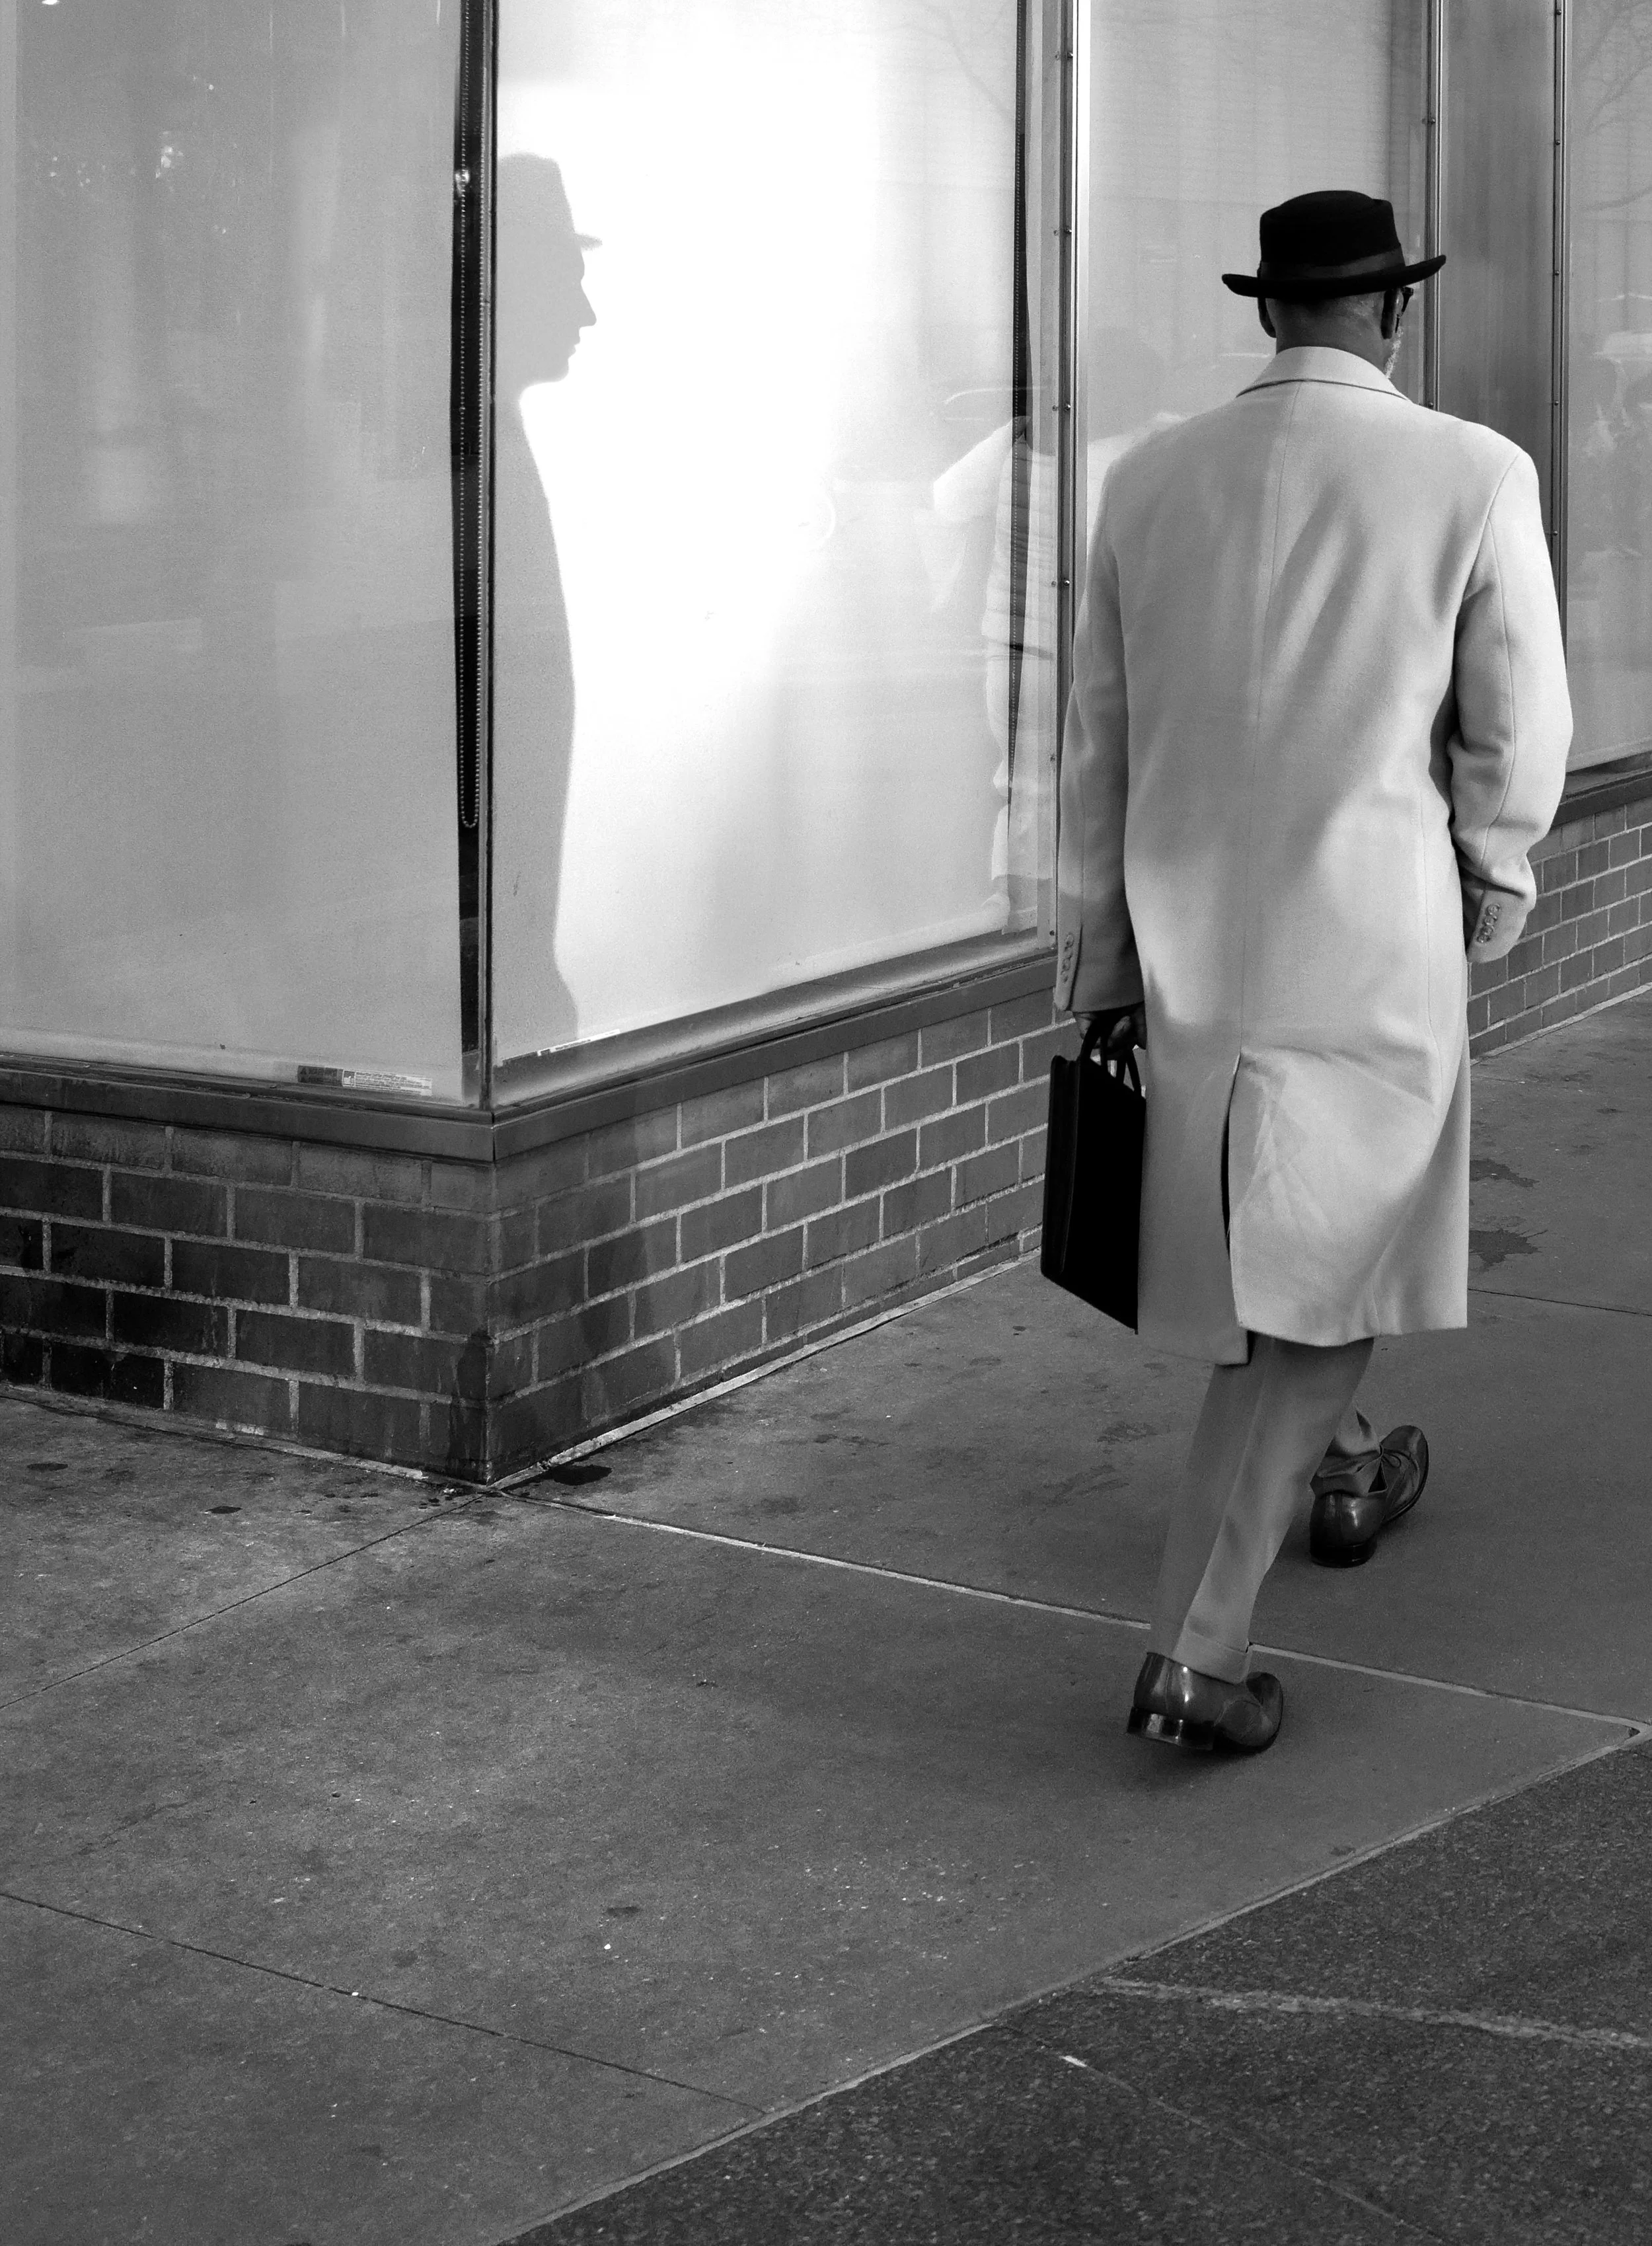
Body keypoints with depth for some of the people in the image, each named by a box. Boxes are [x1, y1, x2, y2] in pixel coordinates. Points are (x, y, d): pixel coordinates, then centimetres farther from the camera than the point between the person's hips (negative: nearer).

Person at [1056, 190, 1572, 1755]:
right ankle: (1194, 1653, -5)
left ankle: (1338, 1476, 48)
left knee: (1247, 1242, 24)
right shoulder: (1473, 477, -10)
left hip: (1188, 940, 5)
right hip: (1371, 944, -5)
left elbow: (1097, 738, 7)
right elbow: (1517, 737, -6)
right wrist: (1488, 883, 14)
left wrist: (1101, 956, 16)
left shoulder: (1151, 481, 2)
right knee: (1311, 1292, 1)